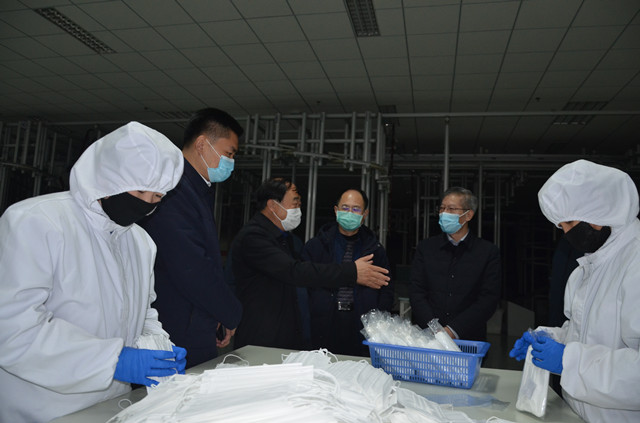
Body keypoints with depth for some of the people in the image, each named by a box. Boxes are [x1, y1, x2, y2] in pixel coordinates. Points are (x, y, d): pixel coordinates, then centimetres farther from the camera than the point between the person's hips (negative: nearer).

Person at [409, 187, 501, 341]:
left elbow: (489, 299, -1)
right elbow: (416, 292, 5)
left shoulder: (488, 251, 6)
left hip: (469, 339, -1)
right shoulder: (426, 247, 11)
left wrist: (453, 330, -9)